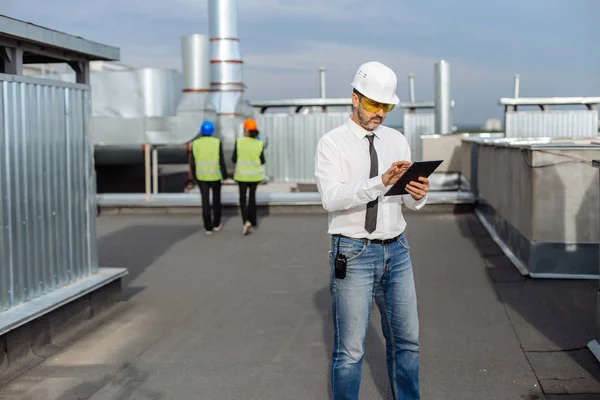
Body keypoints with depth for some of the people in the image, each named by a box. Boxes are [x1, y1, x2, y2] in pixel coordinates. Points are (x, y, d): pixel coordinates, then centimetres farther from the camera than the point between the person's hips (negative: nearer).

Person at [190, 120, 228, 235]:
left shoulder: (195, 143, -5)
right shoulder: (217, 142, -10)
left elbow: (193, 162, -1)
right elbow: (221, 161, -11)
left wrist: (194, 176, 13)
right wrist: (225, 176, -1)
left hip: (201, 176, 1)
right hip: (215, 176, -1)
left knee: (205, 201, 7)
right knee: (216, 198, 18)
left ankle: (208, 227, 6)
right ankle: (216, 224, 25)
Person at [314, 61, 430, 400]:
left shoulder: (398, 141, 9)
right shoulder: (332, 143, -6)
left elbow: (410, 202, 8)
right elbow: (331, 197, -22)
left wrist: (419, 194, -16)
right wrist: (381, 181, -33)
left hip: (396, 251, 5)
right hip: (354, 254, -5)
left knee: (406, 340, 14)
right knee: (350, 349, 1)